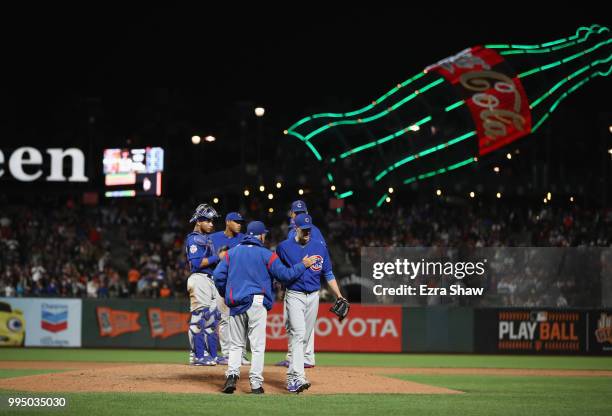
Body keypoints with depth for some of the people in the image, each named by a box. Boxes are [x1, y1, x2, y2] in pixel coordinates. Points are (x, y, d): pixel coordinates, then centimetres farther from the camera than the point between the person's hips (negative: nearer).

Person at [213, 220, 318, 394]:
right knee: (257, 346, 1)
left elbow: (218, 275, 4)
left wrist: (226, 295, 17)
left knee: (236, 344, 12)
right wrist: (303, 265, 7)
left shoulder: (232, 252, 9)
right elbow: (285, 275, -5)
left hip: (235, 304, 3)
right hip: (257, 302, -3)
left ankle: (232, 375, -5)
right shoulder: (266, 254, -1)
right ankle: (256, 383, -1)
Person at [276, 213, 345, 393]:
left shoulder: (320, 248, 6)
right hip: (294, 295, -4)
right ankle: (298, 377, -27)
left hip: (313, 297, 4)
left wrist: (339, 296, 2)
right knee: (298, 334, -18)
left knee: (305, 338, 7)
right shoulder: (284, 247, -2)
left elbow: (328, 275, 9)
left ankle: (291, 376, 17)